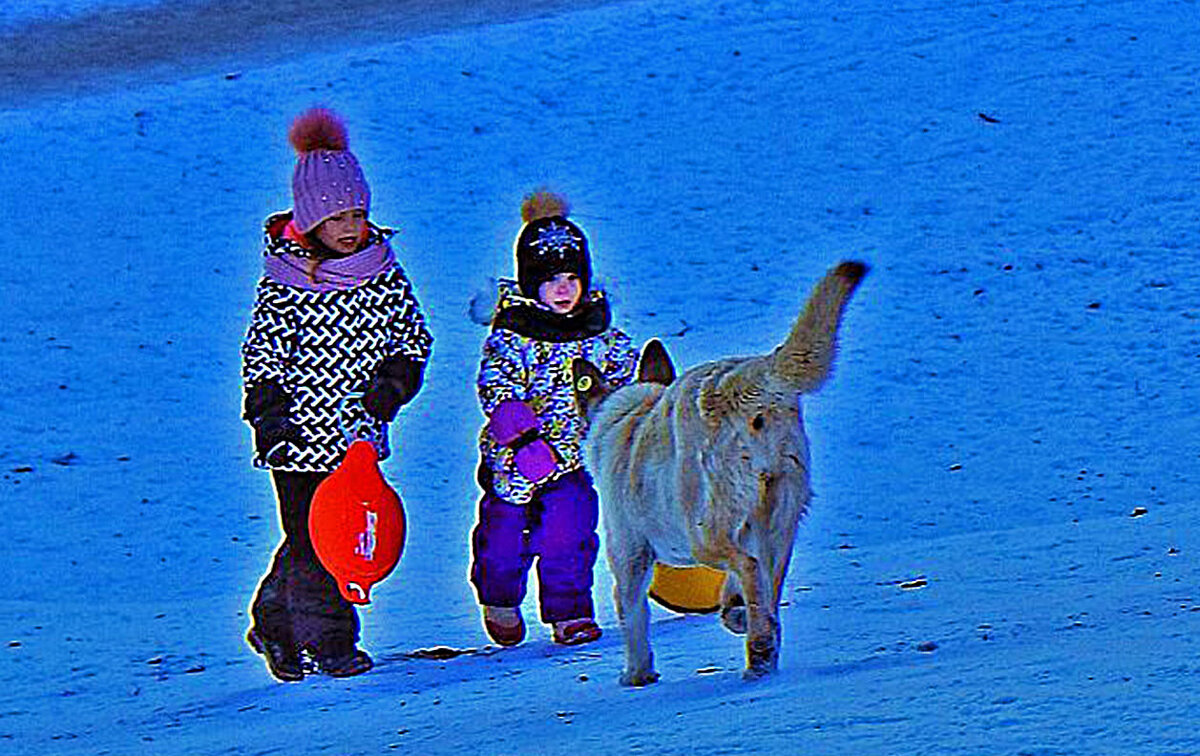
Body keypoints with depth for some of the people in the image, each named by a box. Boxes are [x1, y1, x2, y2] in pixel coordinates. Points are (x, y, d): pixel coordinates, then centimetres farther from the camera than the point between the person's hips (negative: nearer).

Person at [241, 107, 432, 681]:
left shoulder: (383, 269, 5)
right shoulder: (284, 281, -9)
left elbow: (413, 332, 13)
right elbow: (260, 350, -7)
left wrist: (395, 379, -4)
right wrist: (269, 414, -15)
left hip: (359, 430, 5)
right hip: (301, 429, -5)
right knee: (311, 535, -5)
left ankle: (272, 624, 26)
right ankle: (327, 640, 6)